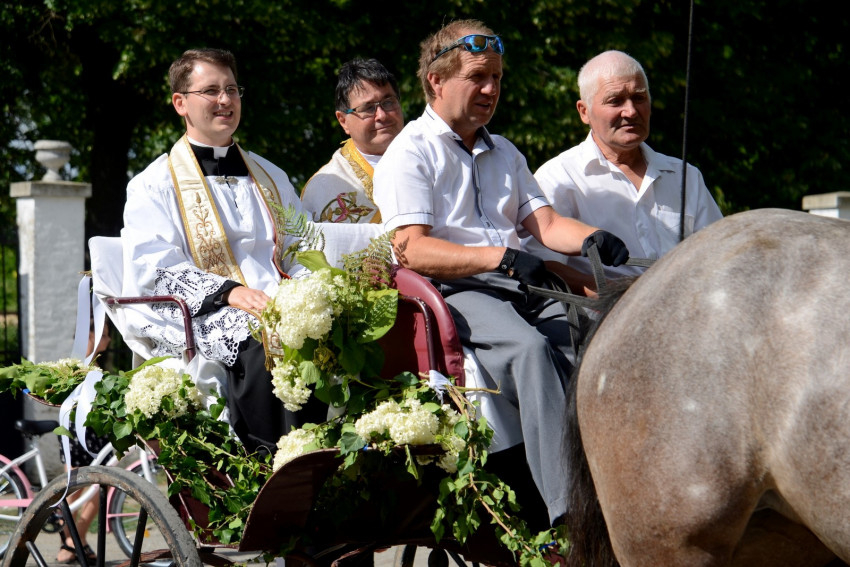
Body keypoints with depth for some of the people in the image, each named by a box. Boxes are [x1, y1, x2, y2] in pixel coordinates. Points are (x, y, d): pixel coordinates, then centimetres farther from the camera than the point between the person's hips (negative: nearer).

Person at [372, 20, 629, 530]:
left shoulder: (504, 153, 28)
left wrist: (590, 238, -5)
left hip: (519, 288, 6)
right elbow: (412, 250, -9)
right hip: (452, 292, -6)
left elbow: (544, 223, 18)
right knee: (529, 347, -36)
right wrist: (501, 257, -21)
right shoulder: (411, 153, 5)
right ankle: (571, 515, -44)